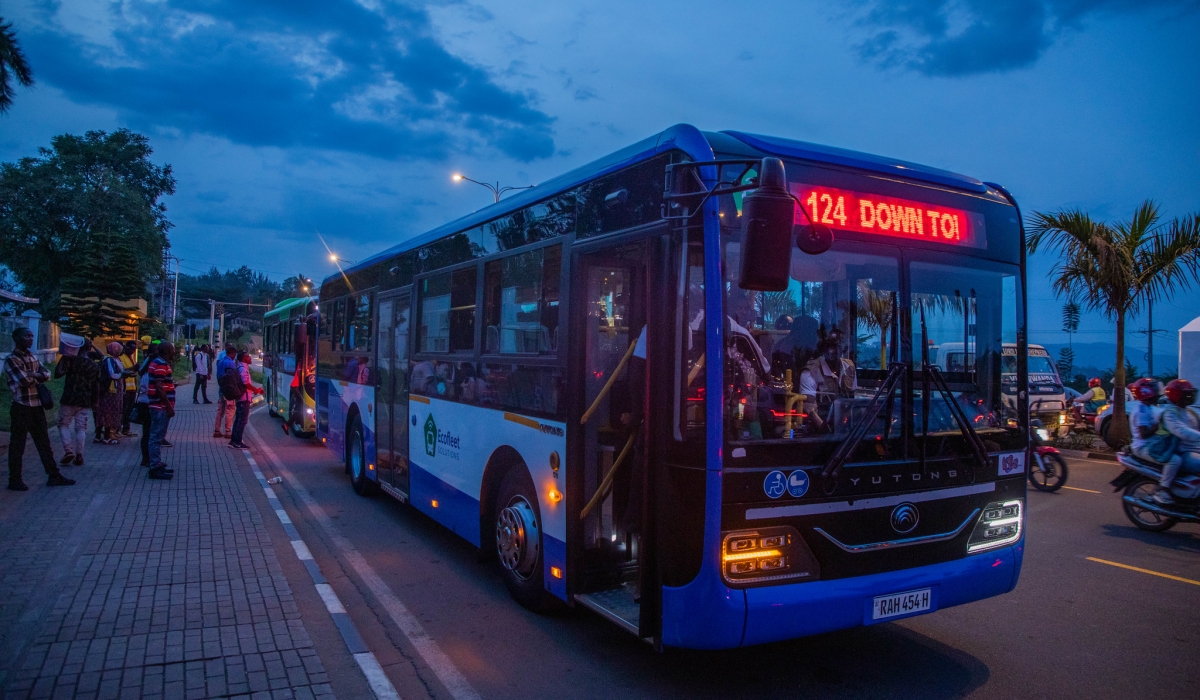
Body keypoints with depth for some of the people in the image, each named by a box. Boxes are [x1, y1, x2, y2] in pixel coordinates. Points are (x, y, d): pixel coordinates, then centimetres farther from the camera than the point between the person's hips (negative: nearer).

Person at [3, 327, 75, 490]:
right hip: (22, 408, -7)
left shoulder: (33, 358, 15)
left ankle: (54, 476, 16)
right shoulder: (11, 360, -9)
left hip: (37, 406, 7)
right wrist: (36, 376, -2)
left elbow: (47, 375, 6)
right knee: (18, 444, 2)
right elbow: (23, 380, -20)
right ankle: (14, 480, 11)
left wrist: (32, 375, -12)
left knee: (44, 442, 11)